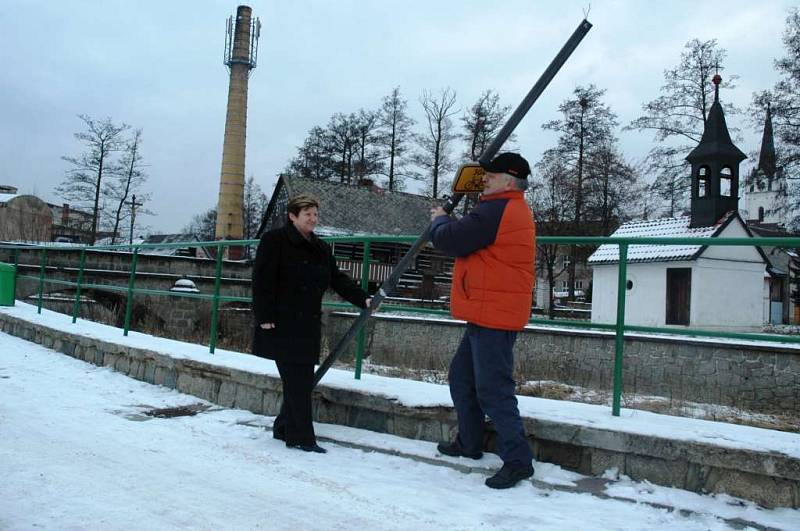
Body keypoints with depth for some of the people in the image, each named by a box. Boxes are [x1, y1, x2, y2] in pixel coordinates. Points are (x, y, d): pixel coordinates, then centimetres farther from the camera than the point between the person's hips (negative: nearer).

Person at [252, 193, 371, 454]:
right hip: (282, 325, -7)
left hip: (308, 326, 7)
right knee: (296, 381, -7)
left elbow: (338, 279, 13)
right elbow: (262, 280, -11)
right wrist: (264, 317, -17)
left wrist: (363, 299, 0)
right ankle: (301, 437, 0)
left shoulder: (321, 248, 15)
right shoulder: (274, 241, -5)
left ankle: (284, 428, 25)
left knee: (303, 380, 9)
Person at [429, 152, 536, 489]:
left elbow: (450, 241, -17)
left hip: (493, 316, -11)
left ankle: (518, 460, 0)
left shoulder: (496, 211, -17)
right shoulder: (514, 210, 19)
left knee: (492, 390, -8)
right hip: (490, 313, 11)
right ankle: (469, 443, 33)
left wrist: (439, 220, 3)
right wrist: (448, 223, 8)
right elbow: (473, 242, 22)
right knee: (461, 377, 21)